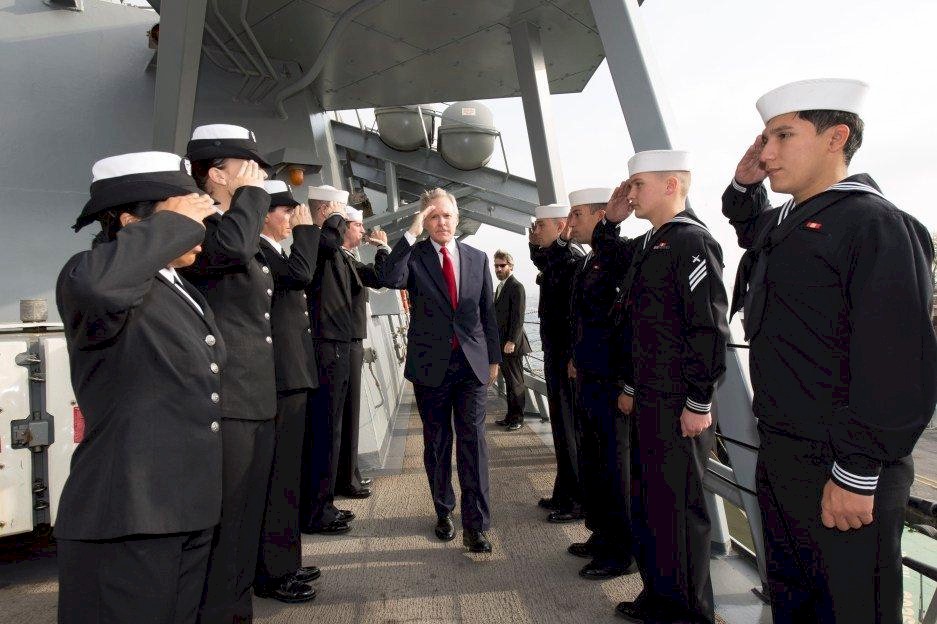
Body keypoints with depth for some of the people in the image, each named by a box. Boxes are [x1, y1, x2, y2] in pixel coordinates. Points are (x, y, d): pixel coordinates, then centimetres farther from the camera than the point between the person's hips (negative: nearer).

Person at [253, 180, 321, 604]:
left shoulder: (272, 251, 20)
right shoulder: (254, 248, -11)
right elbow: (301, 274, -25)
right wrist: (306, 229, -12)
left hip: (291, 374, 11)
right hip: (280, 376, -11)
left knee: (285, 473, 16)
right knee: (277, 475, -5)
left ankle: (283, 563, 28)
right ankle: (272, 574, 6)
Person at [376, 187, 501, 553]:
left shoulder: (478, 258, 9)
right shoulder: (413, 255, 1)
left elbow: (488, 312, 12)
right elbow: (389, 279, -22)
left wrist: (493, 357, 11)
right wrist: (411, 233, -21)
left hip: (472, 363, 1)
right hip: (430, 365, -1)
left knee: (473, 443, -3)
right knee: (437, 444, 12)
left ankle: (475, 526, 3)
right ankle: (444, 512, 29)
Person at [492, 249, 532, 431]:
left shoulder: (516, 287, -12)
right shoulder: (500, 287, 17)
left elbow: (518, 317, -18)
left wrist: (512, 341, -22)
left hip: (512, 344, -9)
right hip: (502, 344, 9)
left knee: (516, 382, 0)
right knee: (509, 381, 14)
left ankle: (517, 418, 9)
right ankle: (510, 416, 22)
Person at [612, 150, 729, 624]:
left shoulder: (692, 242, -13)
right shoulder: (649, 244, 14)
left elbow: (709, 328, -18)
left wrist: (698, 403, -18)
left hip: (679, 406, -9)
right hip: (648, 401, 9)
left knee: (679, 507, 3)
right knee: (649, 504, 17)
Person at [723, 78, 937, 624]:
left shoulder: (875, 224, -14)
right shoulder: (784, 225, 11)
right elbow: (748, 226, 37)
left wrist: (857, 474, -20)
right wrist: (744, 183, 17)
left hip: (838, 471, -8)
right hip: (779, 455, 8)